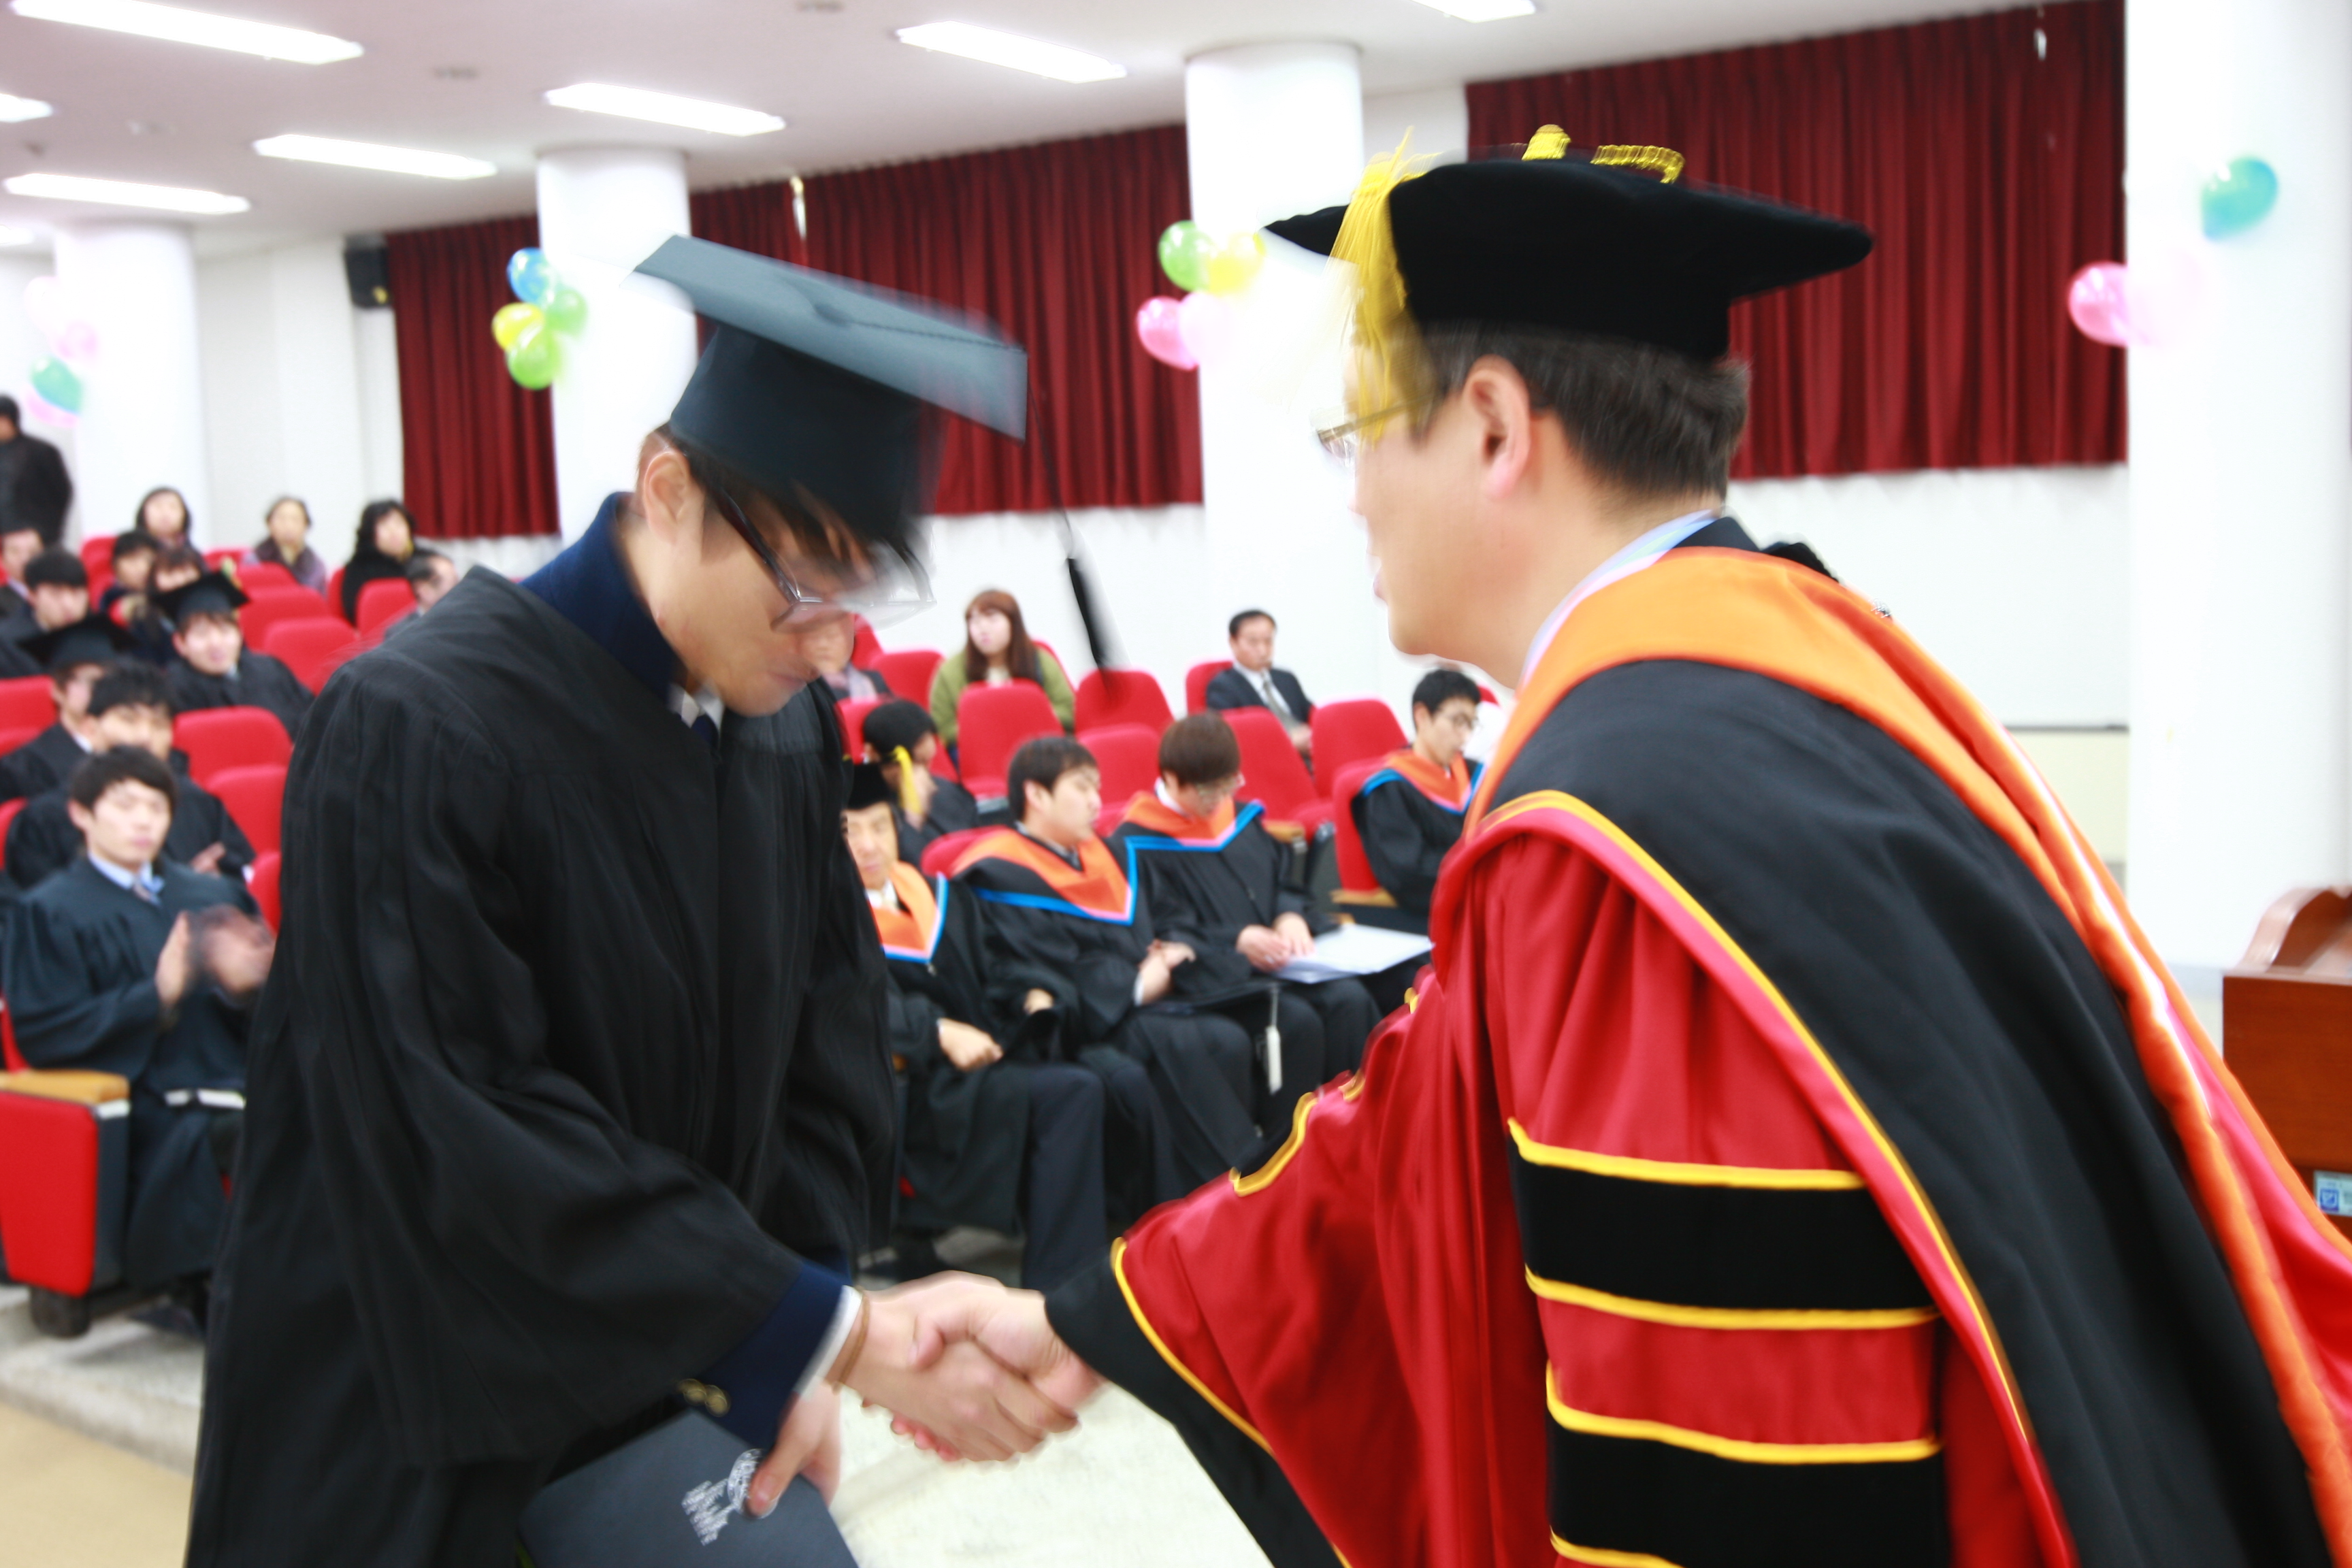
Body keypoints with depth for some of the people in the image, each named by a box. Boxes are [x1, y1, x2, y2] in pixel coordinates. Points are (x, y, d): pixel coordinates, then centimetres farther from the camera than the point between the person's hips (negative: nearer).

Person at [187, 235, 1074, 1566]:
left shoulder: (792, 731, -3)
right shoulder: (415, 730, -22)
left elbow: (828, 1066, 3)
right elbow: (482, 1143, -26)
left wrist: (786, 1356, -8)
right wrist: (825, 1335, -26)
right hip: (429, 1448, -5)